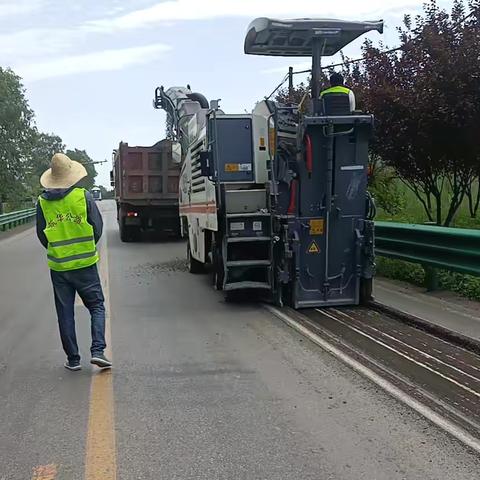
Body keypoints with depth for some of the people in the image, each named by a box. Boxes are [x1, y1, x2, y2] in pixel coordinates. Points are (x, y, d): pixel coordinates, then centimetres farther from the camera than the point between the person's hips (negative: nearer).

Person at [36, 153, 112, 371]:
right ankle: (97, 350, -5)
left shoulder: (43, 202, 0)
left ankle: (73, 359, 14)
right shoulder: (83, 196, -6)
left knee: (65, 312, 10)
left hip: (58, 265, 2)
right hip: (85, 263, -2)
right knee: (96, 306, 9)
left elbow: (41, 234, 6)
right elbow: (98, 226, -3)